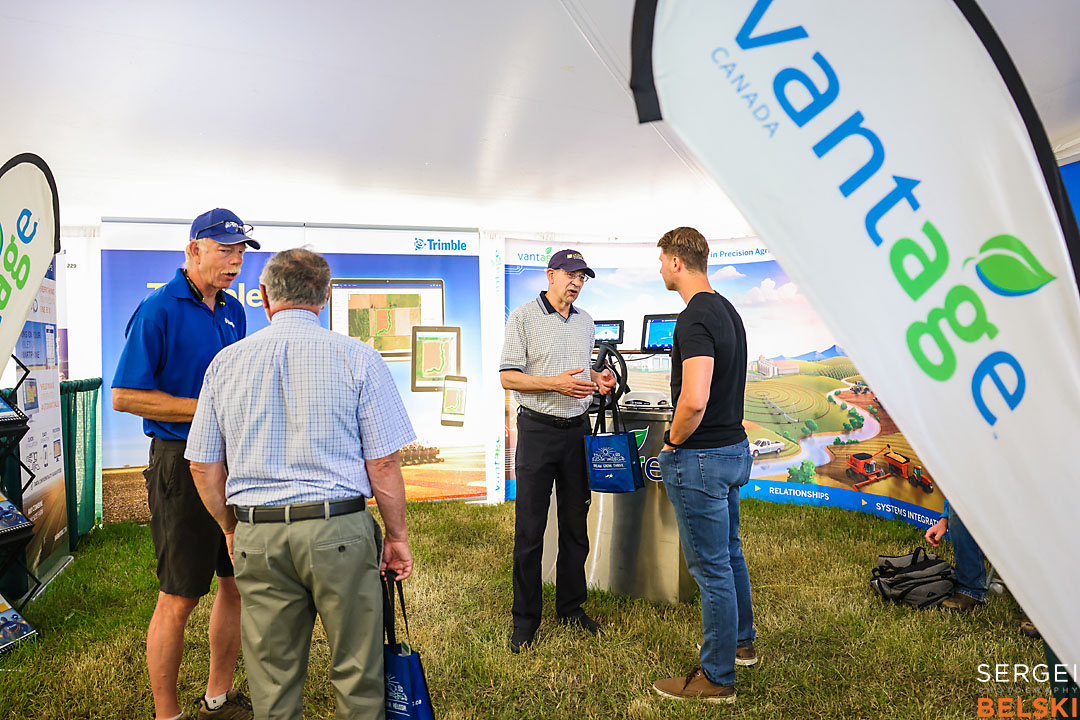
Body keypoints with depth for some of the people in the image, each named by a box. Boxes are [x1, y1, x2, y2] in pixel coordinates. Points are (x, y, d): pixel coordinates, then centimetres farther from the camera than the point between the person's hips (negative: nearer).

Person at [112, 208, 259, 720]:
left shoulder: (233, 311, 13)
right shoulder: (158, 309, -9)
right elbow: (125, 396, -14)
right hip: (182, 463, -7)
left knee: (239, 583, 13)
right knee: (179, 597, 2)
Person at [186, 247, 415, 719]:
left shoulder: (226, 362, 5)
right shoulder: (357, 358, -5)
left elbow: (203, 467, 9)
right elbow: (383, 463, -7)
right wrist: (397, 536, 5)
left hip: (257, 538, 3)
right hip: (339, 532, -3)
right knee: (357, 675, 12)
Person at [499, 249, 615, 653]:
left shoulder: (585, 321, 14)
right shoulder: (524, 317, -4)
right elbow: (508, 377, -8)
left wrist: (598, 380, 2)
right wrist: (556, 383, -19)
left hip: (578, 428, 6)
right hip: (538, 430, -5)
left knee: (576, 524, 12)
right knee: (530, 528, 0)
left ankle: (571, 607, 27)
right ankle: (525, 619, 13)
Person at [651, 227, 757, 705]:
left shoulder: (695, 319, -22)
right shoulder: (727, 310, 10)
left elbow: (694, 401, -32)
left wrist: (673, 442, -14)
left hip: (700, 457, -10)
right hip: (734, 448, 10)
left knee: (711, 566, 1)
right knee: (729, 553, 23)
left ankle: (716, 678, 16)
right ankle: (741, 641, 41)